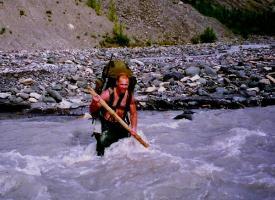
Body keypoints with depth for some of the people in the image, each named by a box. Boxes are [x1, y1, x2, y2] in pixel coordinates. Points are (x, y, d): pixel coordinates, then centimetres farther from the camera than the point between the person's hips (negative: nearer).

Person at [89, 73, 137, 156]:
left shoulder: (130, 96, -6)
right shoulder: (108, 93, -18)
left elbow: (133, 114, 5)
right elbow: (92, 111, -19)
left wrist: (133, 128, -9)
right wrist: (94, 103, -41)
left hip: (121, 125, 4)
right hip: (106, 124, -4)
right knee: (102, 141, -25)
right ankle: (100, 156, 1)